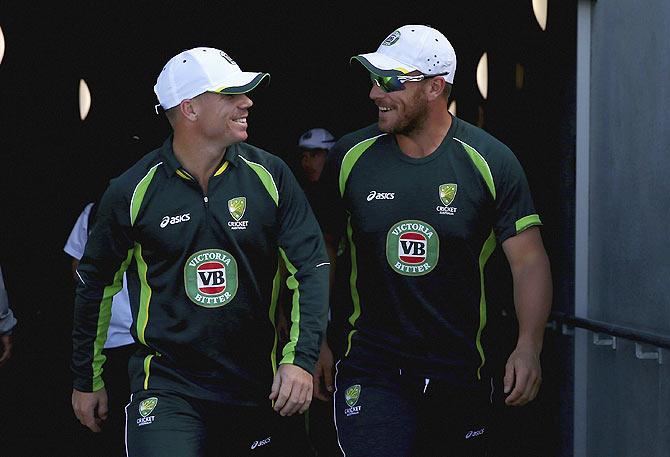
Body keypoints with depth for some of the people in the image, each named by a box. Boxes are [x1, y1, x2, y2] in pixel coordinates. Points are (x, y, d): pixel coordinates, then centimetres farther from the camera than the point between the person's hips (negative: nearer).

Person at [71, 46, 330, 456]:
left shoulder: (270, 176, -3)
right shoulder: (133, 192, -6)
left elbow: (311, 265, -2)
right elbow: (96, 284, 7)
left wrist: (301, 358, -15)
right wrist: (87, 381, 13)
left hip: (256, 387, 2)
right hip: (167, 387, -2)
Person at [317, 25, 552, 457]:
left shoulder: (489, 161, -5)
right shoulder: (351, 157, -1)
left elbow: (530, 261, -5)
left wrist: (528, 348, -18)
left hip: (460, 372, 0)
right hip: (370, 368, 0)